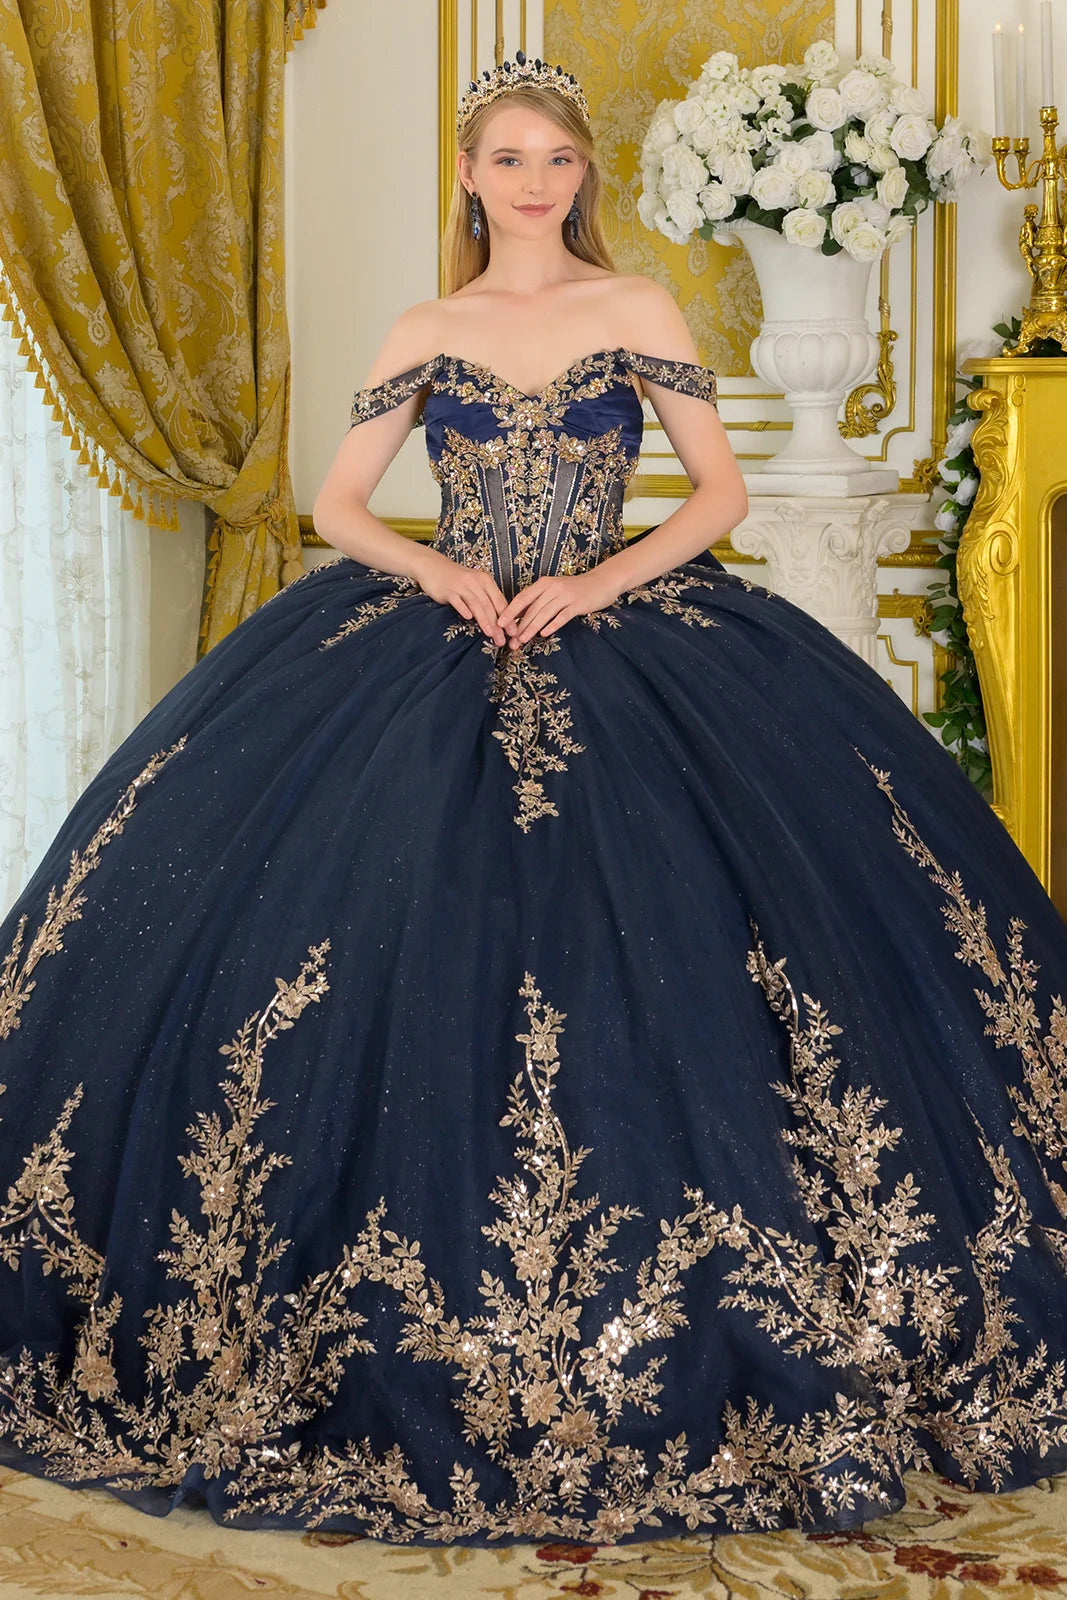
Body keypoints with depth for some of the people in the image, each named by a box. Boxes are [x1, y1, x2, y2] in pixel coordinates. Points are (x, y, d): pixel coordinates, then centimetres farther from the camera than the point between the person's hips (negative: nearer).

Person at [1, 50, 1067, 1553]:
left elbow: (722, 491, 5)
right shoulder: (427, 333, 12)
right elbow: (337, 505, 12)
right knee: (415, 946, -12)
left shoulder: (637, 307, 8)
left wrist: (604, 579, -9)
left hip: (623, 636, -1)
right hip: (434, 646, 1)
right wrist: (444, 574, -6)